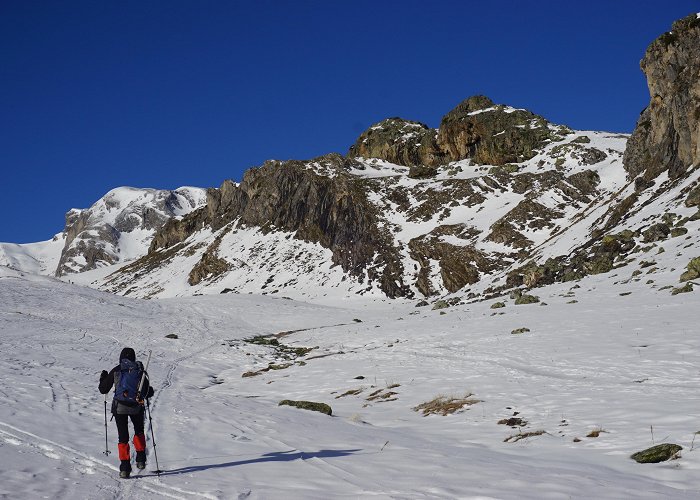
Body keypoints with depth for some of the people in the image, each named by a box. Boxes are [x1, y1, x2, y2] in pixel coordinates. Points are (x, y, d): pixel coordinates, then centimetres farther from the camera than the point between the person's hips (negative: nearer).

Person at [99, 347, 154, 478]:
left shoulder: (116, 371, 1)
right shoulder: (140, 370, 2)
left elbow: (103, 390, 6)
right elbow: (148, 393, 1)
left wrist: (103, 378, 25)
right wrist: (149, 391, 25)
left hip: (119, 407, -1)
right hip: (136, 407, 1)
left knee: (123, 436, 5)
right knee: (139, 431, 26)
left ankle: (125, 467, -3)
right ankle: (140, 459, 20)